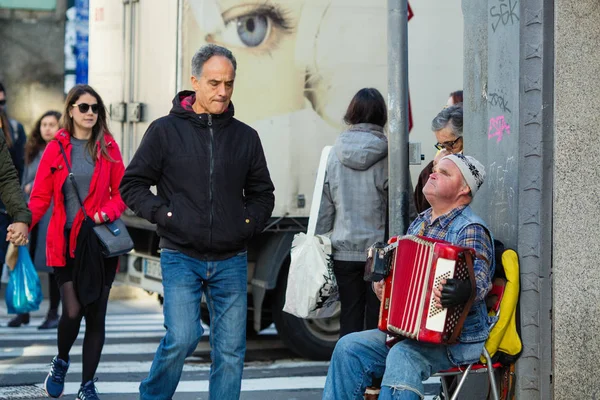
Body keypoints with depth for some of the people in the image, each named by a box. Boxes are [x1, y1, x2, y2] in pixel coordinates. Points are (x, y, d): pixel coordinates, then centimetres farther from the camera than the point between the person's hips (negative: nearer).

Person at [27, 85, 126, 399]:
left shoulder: (108, 147, 5)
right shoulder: (56, 148, 3)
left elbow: (121, 193, 7)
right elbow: (40, 197, 0)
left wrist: (107, 212, -14)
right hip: (66, 241, -1)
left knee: (96, 315, 3)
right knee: (73, 311, -10)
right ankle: (61, 362, 22)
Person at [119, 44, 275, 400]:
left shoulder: (245, 137, 10)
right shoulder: (166, 130, 1)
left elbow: (262, 193, 21)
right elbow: (133, 184, 4)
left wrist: (249, 222, 3)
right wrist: (163, 214, -8)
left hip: (231, 261, 3)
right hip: (181, 257, -3)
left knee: (231, 350, 3)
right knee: (182, 338, -14)